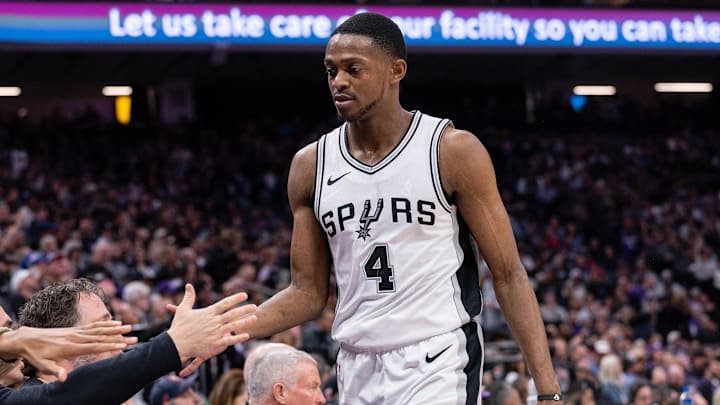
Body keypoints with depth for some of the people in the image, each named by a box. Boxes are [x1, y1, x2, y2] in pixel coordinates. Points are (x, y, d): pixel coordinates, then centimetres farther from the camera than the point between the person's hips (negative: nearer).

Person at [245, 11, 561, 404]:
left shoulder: (454, 151, -7)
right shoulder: (310, 165, 5)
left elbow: (508, 275, -5)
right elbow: (308, 293, 10)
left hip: (439, 363, -4)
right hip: (357, 369, 5)